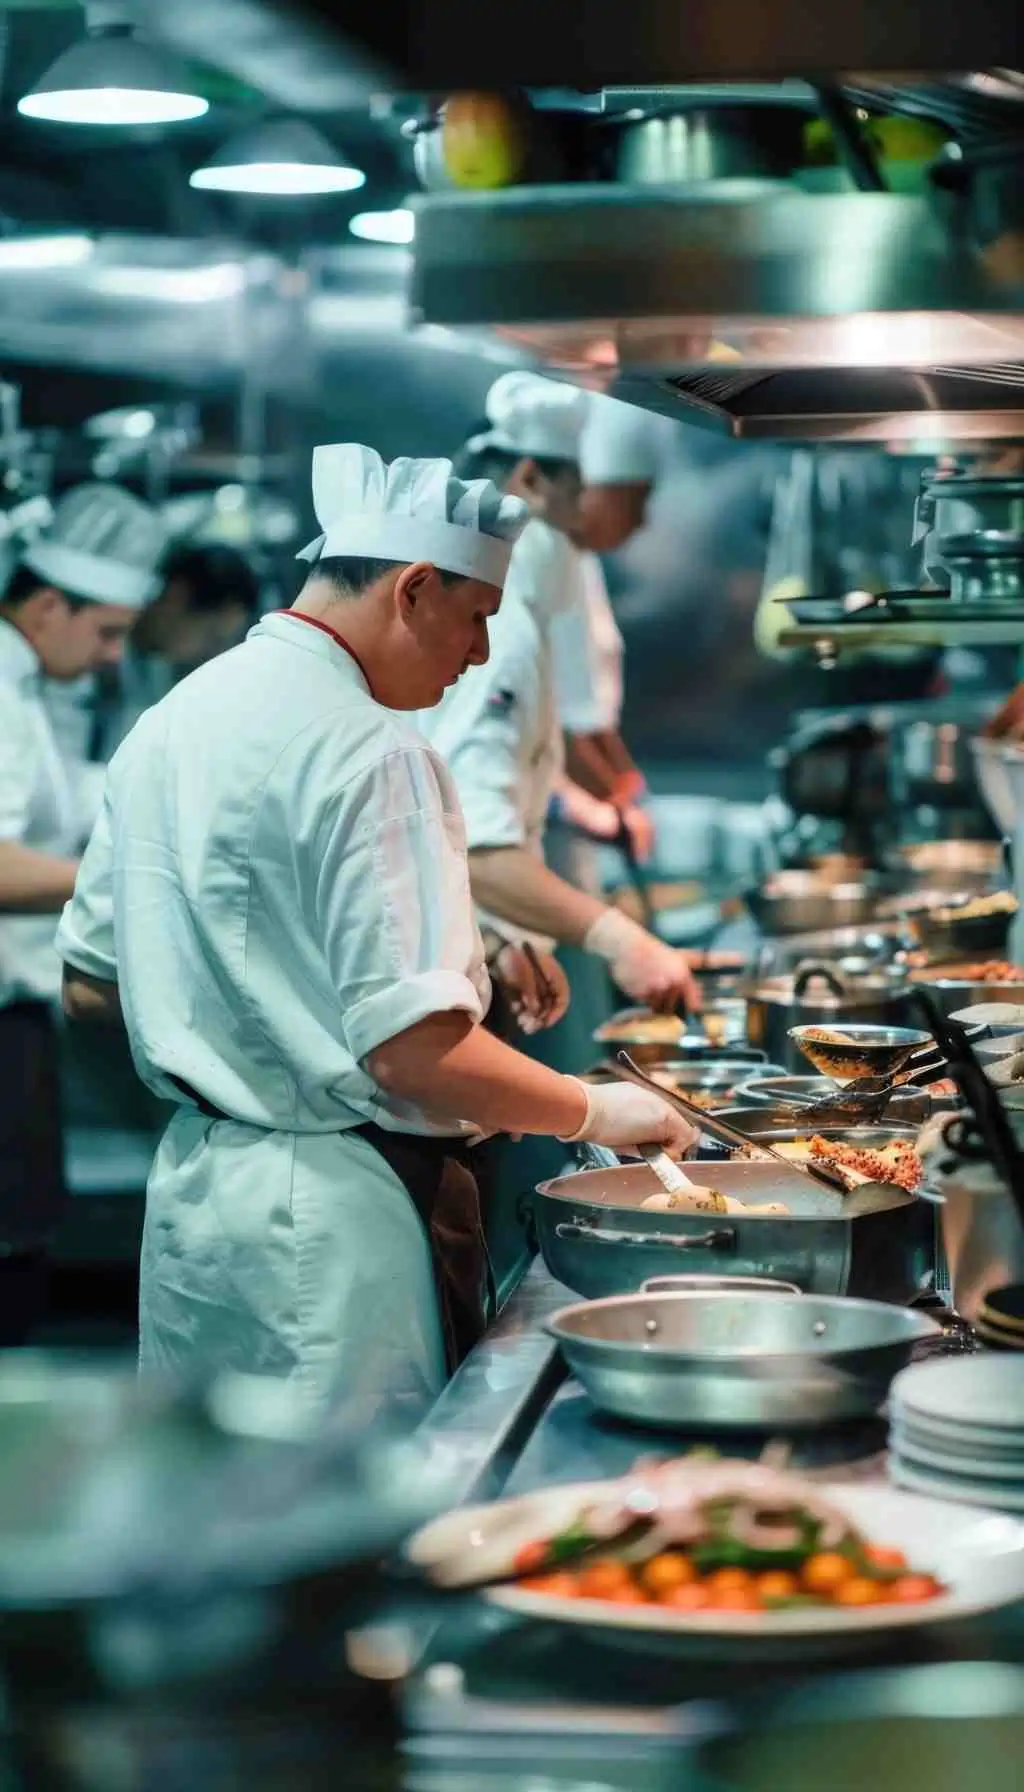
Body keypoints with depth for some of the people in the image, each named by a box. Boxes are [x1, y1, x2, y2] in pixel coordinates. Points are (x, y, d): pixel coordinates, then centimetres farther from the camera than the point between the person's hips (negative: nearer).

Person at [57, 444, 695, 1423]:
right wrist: (594, 1111, -8)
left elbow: (89, 986, 16)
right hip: (332, 1209, -9)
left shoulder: (165, 724, 9)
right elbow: (414, 1048, -22)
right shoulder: (366, 755, -17)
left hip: (190, 1181, 9)